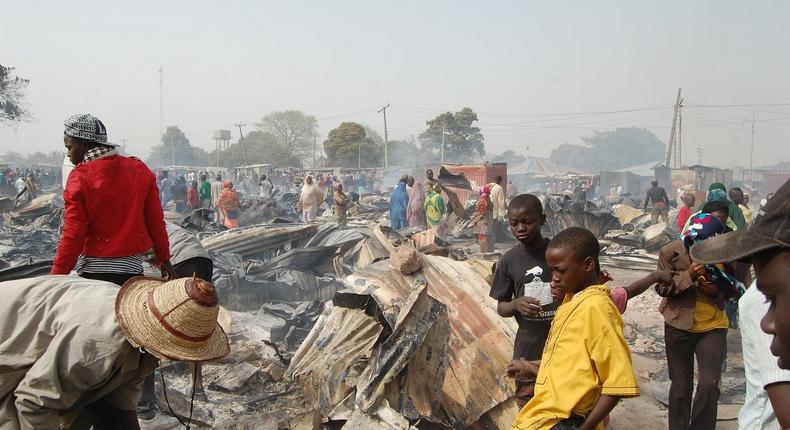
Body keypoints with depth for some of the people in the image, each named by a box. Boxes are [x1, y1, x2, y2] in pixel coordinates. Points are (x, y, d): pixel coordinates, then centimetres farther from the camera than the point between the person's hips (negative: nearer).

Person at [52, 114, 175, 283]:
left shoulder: (79, 178, -8)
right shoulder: (139, 169, 4)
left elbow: (73, 234, -9)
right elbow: (156, 221, 7)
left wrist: (57, 275, -1)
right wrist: (164, 258, 17)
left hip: (93, 270, -3)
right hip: (132, 269, 4)